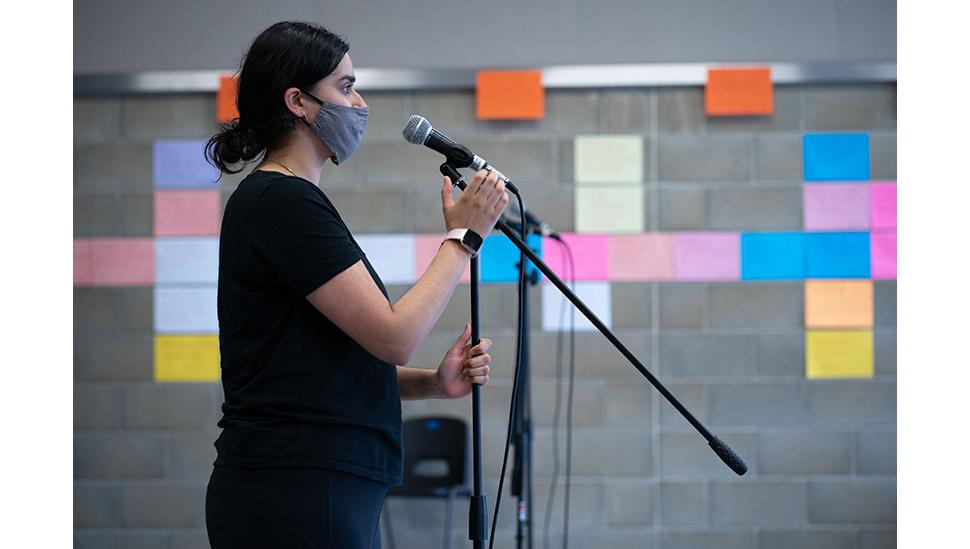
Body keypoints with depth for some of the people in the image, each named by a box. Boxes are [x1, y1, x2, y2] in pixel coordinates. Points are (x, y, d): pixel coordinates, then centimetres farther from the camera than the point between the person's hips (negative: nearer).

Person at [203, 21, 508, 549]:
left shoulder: (281, 200, 17)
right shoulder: (283, 202, -13)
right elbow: (393, 336, -17)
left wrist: (433, 381, 4)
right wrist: (462, 237, -6)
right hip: (294, 499, -10)